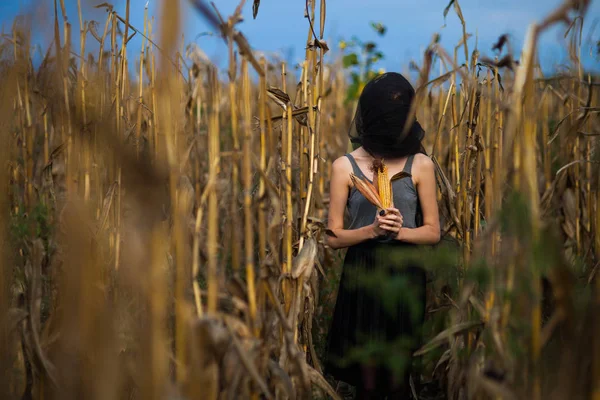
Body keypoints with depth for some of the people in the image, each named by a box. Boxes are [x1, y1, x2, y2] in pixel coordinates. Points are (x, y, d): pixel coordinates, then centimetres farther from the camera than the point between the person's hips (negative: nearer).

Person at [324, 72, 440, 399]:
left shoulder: (420, 165, -1)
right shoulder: (345, 166, -2)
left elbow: (433, 232, 3)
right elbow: (334, 237, -2)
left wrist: (401, 231, -17)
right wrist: (371, 230, -20)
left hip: (405, 277, 0)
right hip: (362, 277, 0)